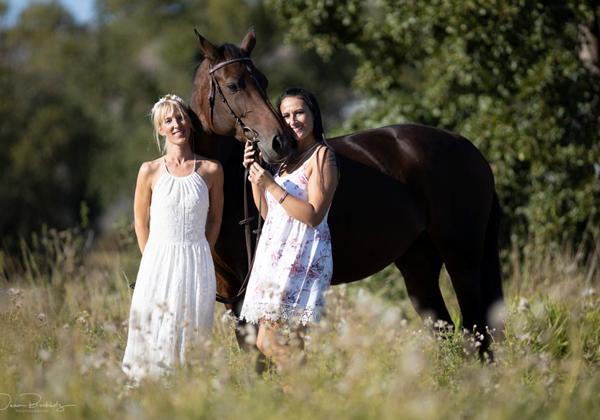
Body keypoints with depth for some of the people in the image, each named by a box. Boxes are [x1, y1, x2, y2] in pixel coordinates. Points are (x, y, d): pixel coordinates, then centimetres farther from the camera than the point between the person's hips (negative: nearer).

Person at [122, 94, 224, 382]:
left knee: (192, 332, 3)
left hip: (196, 263, 0)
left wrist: (198, 257, 5)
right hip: (158, 261, 0)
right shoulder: (150, 171, 1)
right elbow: (141, 221, 9)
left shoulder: (211, 170, 2)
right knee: (154, 333, -2)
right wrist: (153, 259, 3)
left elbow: (215, 219, 11)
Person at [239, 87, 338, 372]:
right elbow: (268, 213, 20)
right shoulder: (288, 158, 18)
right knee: (265, 344, 6)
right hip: (276, 254, 9)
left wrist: (272, 185, -19)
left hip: (301, 257, -9)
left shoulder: (322, 156, -8)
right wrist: (254, 174, 7)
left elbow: (314, 215, -17)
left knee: (272, 344, -12)